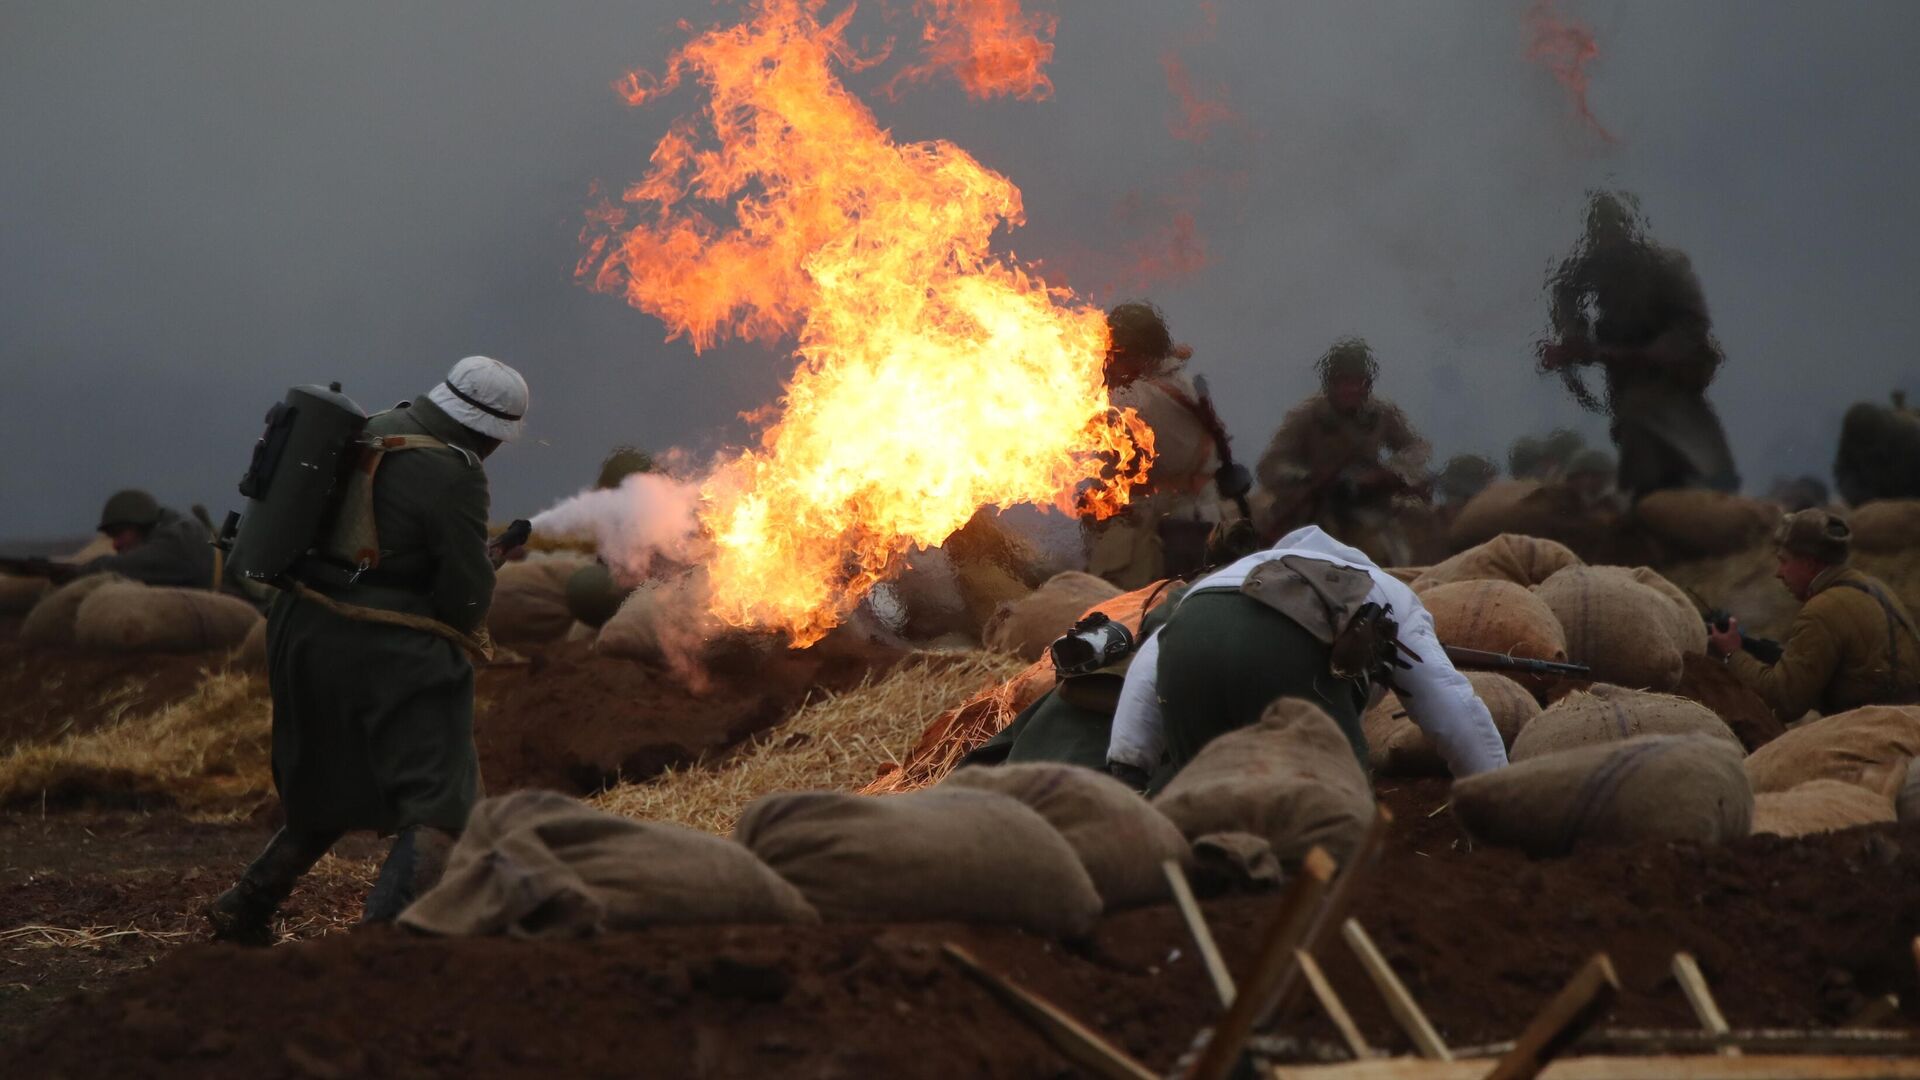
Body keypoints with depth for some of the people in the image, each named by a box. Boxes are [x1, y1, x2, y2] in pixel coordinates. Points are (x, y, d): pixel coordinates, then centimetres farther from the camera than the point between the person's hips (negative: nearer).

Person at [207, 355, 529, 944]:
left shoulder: (372, 431, 9)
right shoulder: (455, 477, -15)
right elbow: (464, 601, -14)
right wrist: (487, 564, 8)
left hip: (304, 632, 9)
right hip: (385, 654, -9)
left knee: (331, 789, 26)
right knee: (439, 803, -5)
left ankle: (244, 907, 30)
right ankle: (387, 926, -21)